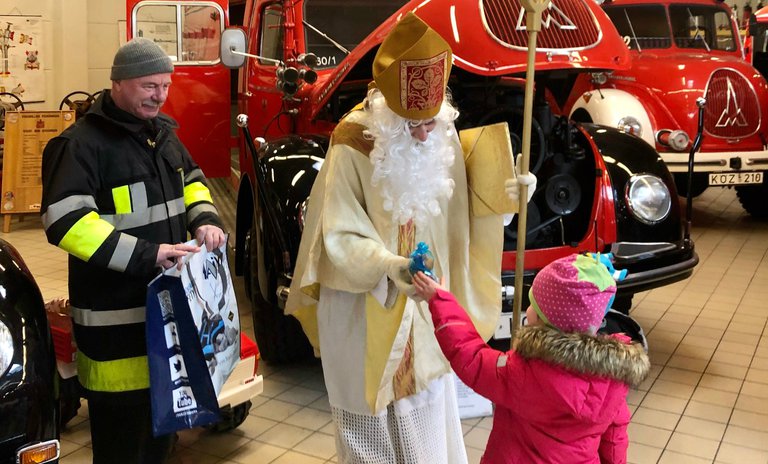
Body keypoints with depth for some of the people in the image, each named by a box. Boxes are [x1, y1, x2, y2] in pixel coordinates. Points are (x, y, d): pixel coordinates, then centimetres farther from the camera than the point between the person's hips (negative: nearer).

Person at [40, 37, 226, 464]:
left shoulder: (162, 133, 11)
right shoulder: (83, 143, -16)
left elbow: (190, 181, 25)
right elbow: (64, 221, -24)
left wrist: (204, 220, 2)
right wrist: (146, 255, -28)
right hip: (116, 314, -8)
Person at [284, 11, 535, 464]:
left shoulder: (446, 141, -5)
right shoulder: (353, 150, -20)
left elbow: (459, 217, 2)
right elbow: (341, 238, -21)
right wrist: (389, 265, -36)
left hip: (426, 312, 5)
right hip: (365, 314, -4)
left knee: (426, 417, 20)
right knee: (372, 424, 14)